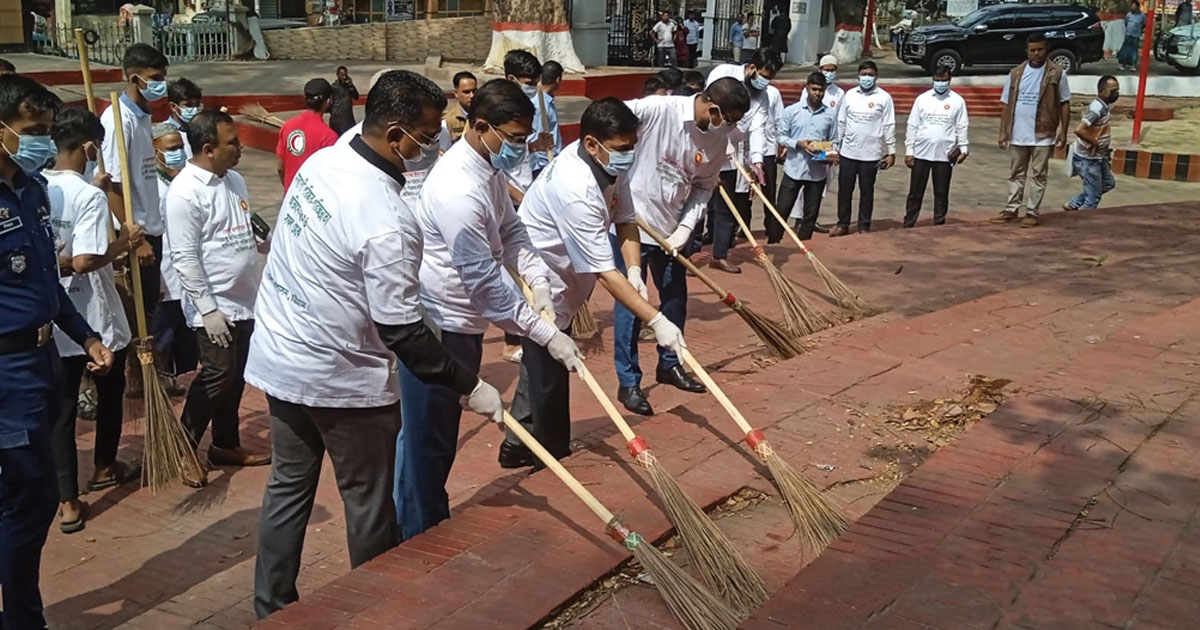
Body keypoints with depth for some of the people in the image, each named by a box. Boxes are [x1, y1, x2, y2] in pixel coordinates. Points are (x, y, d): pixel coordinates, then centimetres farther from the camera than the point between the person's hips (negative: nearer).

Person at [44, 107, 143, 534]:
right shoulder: (90, 196, -21)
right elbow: (84, 262, -27)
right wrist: (124, 243, -15)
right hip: (94, 317, -5)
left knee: (62, 407, 7)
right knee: (109, 394, 21)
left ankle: (68, 501, 7)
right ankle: (104, 468, 39)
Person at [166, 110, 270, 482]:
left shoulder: (234, 180, 8)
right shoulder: (185, 192, -17)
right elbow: (184, 258, -19)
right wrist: (208, 309, -20)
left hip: (244, 300, 8)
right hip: (215, 305, -8)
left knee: (236, 376, 15)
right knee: (217, 376, -5)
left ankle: (226, 445, 29)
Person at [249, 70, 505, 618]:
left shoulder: (321, 161, -3)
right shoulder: (387, 220, -28)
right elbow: (402, 333, -24)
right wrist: (468, 386, -16)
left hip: (279, 356, 8)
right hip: (343, 380, -8)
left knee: (289, 485, 20)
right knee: (369, 504, 11)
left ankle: (271, 607, 33)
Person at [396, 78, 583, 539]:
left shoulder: (488, 168, 4)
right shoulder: (458, 190, -28)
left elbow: (510, 229, 15)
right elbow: (485, 281, -28)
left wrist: (538, 278, -3)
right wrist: (546, 335, -24)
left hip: (462, 323, 10)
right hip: (435, 330, -10)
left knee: (443, 435, 21)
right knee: (427, 442, 1)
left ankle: (436, 529, 37)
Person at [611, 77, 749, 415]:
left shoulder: (718, 140, -4)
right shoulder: (658, 109, -22)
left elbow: (704, 186, 5)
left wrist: (685, 227, -8)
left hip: (671, 227, 6)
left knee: (675, 298, 16)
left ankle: (669, 364, 36)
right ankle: (628, 382, 11)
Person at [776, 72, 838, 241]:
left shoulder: (829, 115, 4)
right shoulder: (792, 111, -2)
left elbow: (833, 141, 10)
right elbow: (781, 136, 1)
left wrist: (831, 154, -11)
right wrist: (798, 143, -16)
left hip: (818, 171, 2)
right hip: (793, 168, -2)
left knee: (811, 214, 9)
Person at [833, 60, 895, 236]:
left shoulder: (884, 98, -2)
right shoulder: (850, 95, 5)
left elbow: (889, 126, -2)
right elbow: (841, 123, 9)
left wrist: (891, 152, -4)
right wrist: (836, 147, 8)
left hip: (870, 154, -2)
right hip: (848, 152, 2)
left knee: (867, 191, 7)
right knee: (844, 189, 6)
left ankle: (864, 225, 16)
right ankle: (843, 224, 17)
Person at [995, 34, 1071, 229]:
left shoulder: (1056, 73, -3)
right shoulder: (1016, 73, 6)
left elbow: (1065, 104, -1)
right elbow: (1007, 104, 8)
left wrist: (1063, 132, -6)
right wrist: (1003, 131, 2)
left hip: (1043, 135, -3)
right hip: (1018, 134, 3)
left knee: (1039, 176, 2)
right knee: (1016, 174, 10)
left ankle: (1032, 213, 7)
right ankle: (1011, 210, 17)